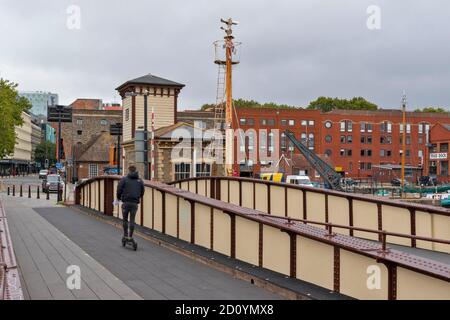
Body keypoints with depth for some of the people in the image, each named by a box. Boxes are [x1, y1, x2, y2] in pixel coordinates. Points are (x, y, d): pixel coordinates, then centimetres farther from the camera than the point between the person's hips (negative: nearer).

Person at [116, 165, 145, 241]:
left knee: (125, 219, 10)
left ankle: (125, 235, 9)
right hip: (135, 203, 2)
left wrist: (119, 198, 15)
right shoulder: (140, 181, 8)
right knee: (132, 220, 6)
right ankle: (130, 236, 5)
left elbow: (119, 189, -3)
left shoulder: (124, 179, -1)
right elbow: (142, 192, 12)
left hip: (126, 202, -2)